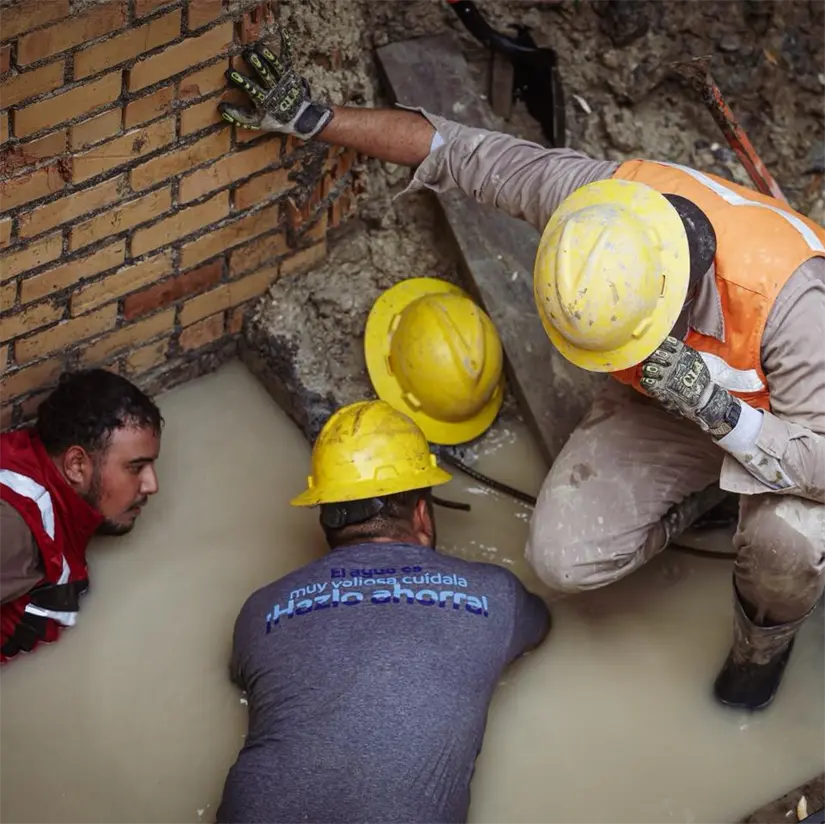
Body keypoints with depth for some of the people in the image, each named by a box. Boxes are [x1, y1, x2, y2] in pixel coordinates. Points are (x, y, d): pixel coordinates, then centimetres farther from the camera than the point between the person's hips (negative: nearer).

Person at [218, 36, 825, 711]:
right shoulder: (595, 198, -32)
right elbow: (461, 150, -18)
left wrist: (715, 407, -50)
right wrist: (313, 119, -14)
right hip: (665, 399, 4)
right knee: (563, 559, -11)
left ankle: (767, 632, 2)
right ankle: (707, 487, 17)